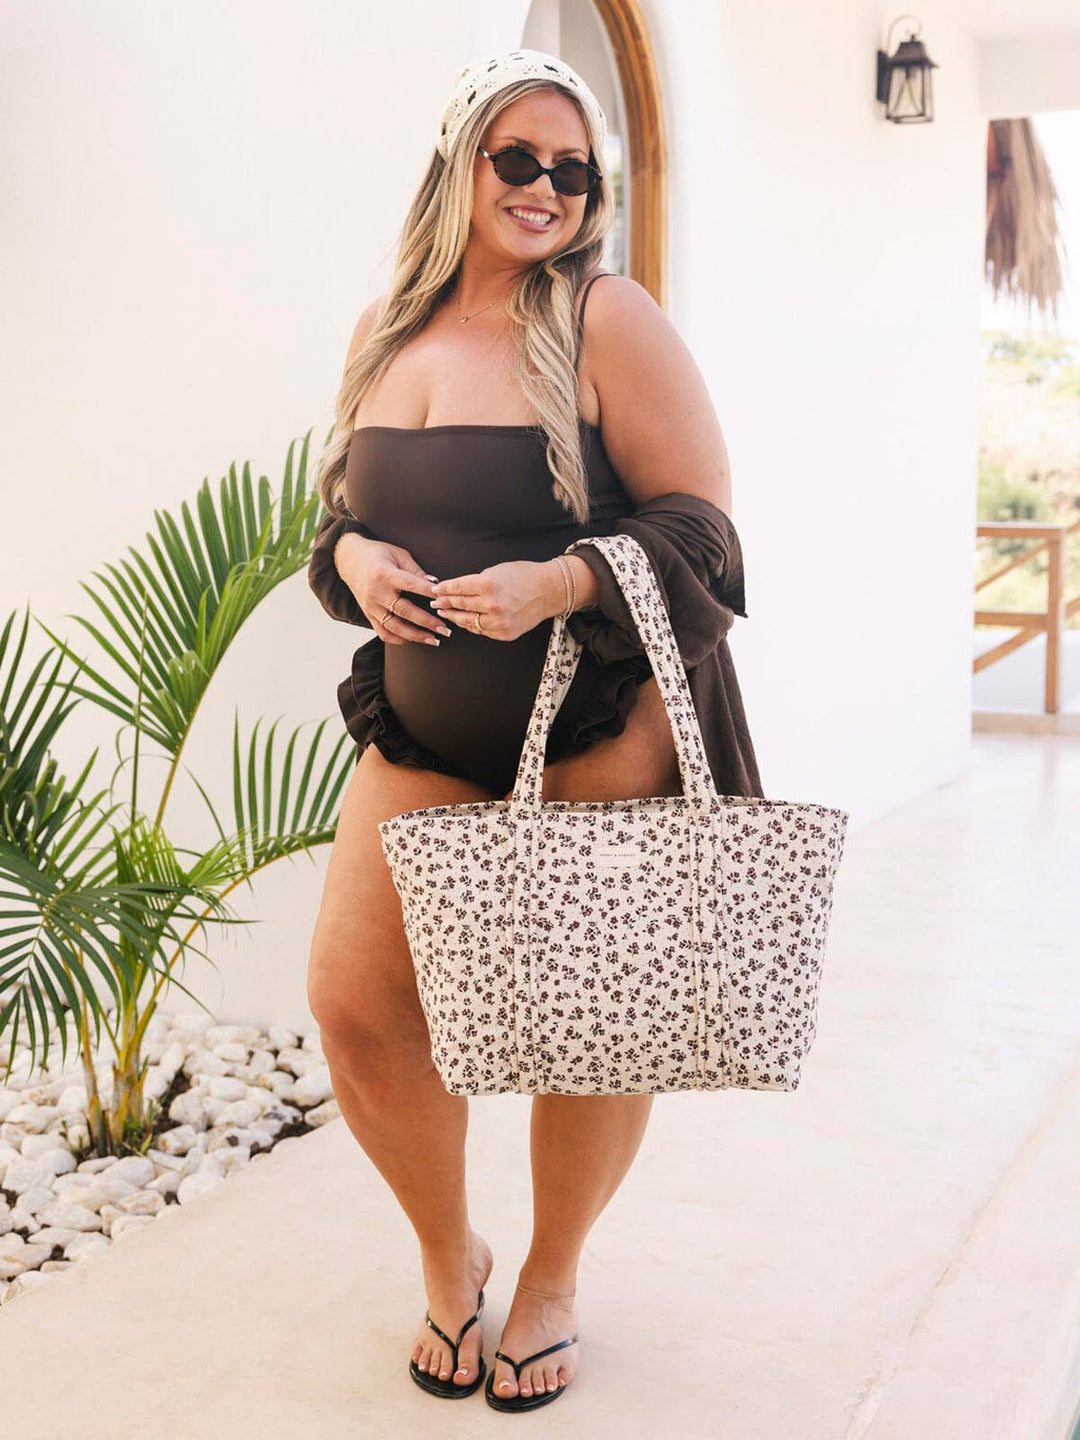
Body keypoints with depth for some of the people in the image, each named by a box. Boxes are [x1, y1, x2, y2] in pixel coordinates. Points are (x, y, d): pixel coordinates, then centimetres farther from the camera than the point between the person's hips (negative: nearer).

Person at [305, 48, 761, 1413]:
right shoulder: (387, 331, 8)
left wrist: (557, 584, -25)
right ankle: (449, 1255, 25)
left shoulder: (607, 320, -9)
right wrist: (352, 555, -5)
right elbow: (346, 504, 19)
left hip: (601, 724, -4)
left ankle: (551, 1282, 31)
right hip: (427, 723, 5)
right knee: (352, 1001, -2)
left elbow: (699, 527, -10)